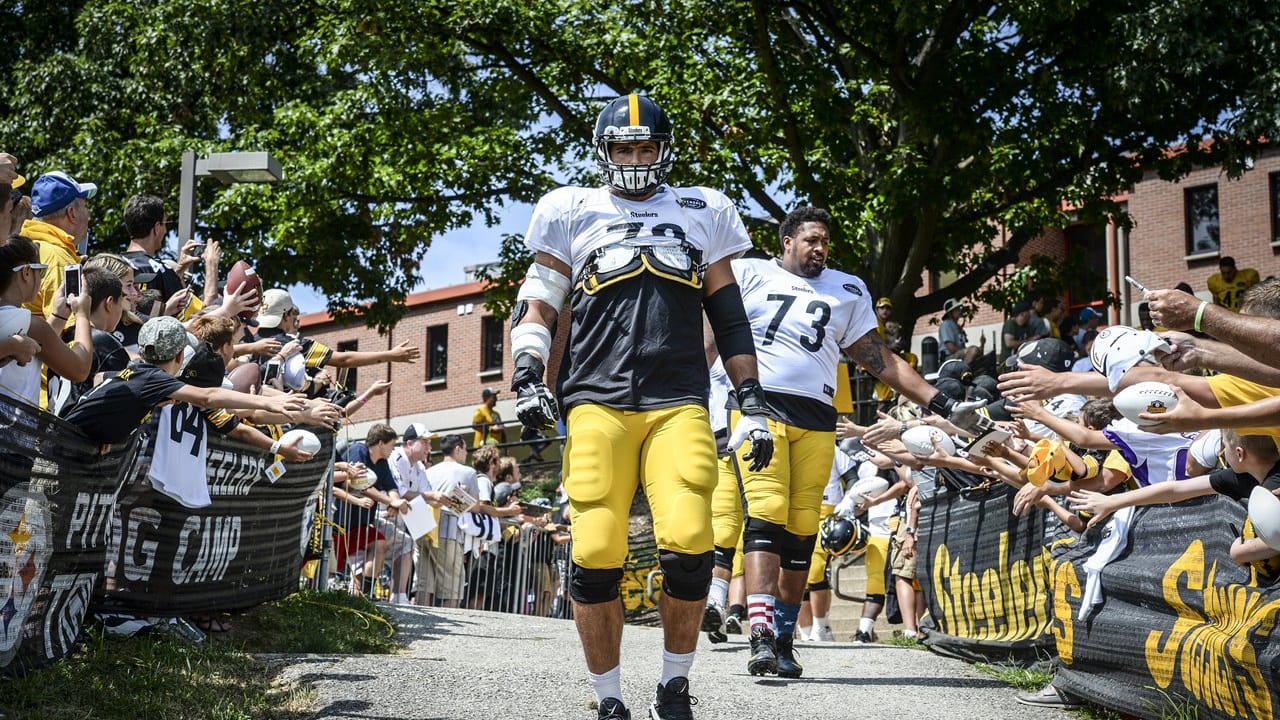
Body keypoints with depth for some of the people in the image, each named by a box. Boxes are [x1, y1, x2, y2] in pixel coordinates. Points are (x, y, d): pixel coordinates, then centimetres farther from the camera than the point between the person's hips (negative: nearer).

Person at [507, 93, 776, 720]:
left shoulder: (701, 215, 19)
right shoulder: (573, 213, 15)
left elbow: (729, 320, 20)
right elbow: (535, 306, 14)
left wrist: (751, 404, 14)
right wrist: (527, 380, -1)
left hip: (678, 403, 1)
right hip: (596, 403, 0)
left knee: (688, 545, -17)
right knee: (596, 558, -9)